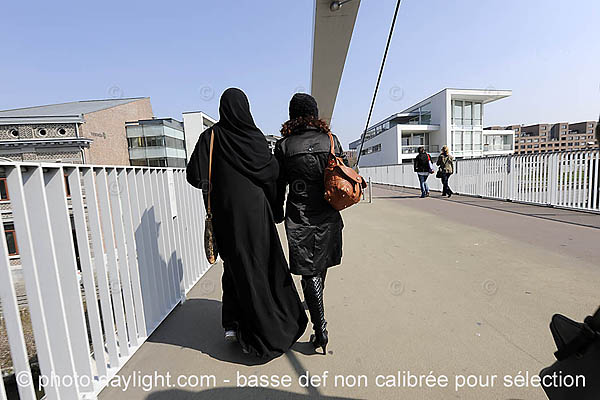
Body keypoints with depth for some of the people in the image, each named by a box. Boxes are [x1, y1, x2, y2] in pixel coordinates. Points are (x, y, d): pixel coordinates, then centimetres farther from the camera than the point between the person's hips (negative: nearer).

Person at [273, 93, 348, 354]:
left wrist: (277, 214, 11)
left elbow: (277, 185, 0)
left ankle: (320, 327, 2)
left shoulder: (283, 145, -3)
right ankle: (315, 303, 46)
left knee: (309, 271, 5)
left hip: (299, 218, -3)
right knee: (320, 265, 22)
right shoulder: (331, 140, 2)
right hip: (328, 216, 3)